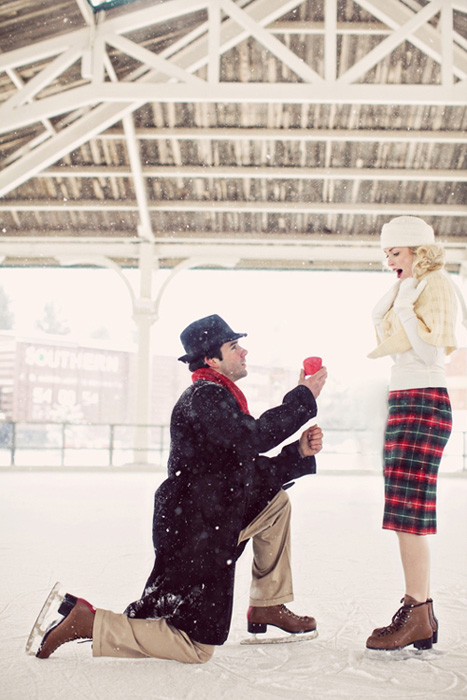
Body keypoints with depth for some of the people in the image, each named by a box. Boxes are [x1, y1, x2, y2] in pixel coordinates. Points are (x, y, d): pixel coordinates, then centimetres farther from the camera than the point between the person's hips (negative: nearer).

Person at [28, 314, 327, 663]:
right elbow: (254, 437, -28)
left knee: (277, 502, 20)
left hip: (213, 524, 10)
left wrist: (299, 453, 3)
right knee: (196, 650, -6)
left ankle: (269, 607, 20)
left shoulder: (220, 399, 17)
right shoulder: (205, 397, -14)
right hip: (195, 533, -10)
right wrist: (304, 397, -18)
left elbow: (253, 474, 17)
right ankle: (86, 622, -5)